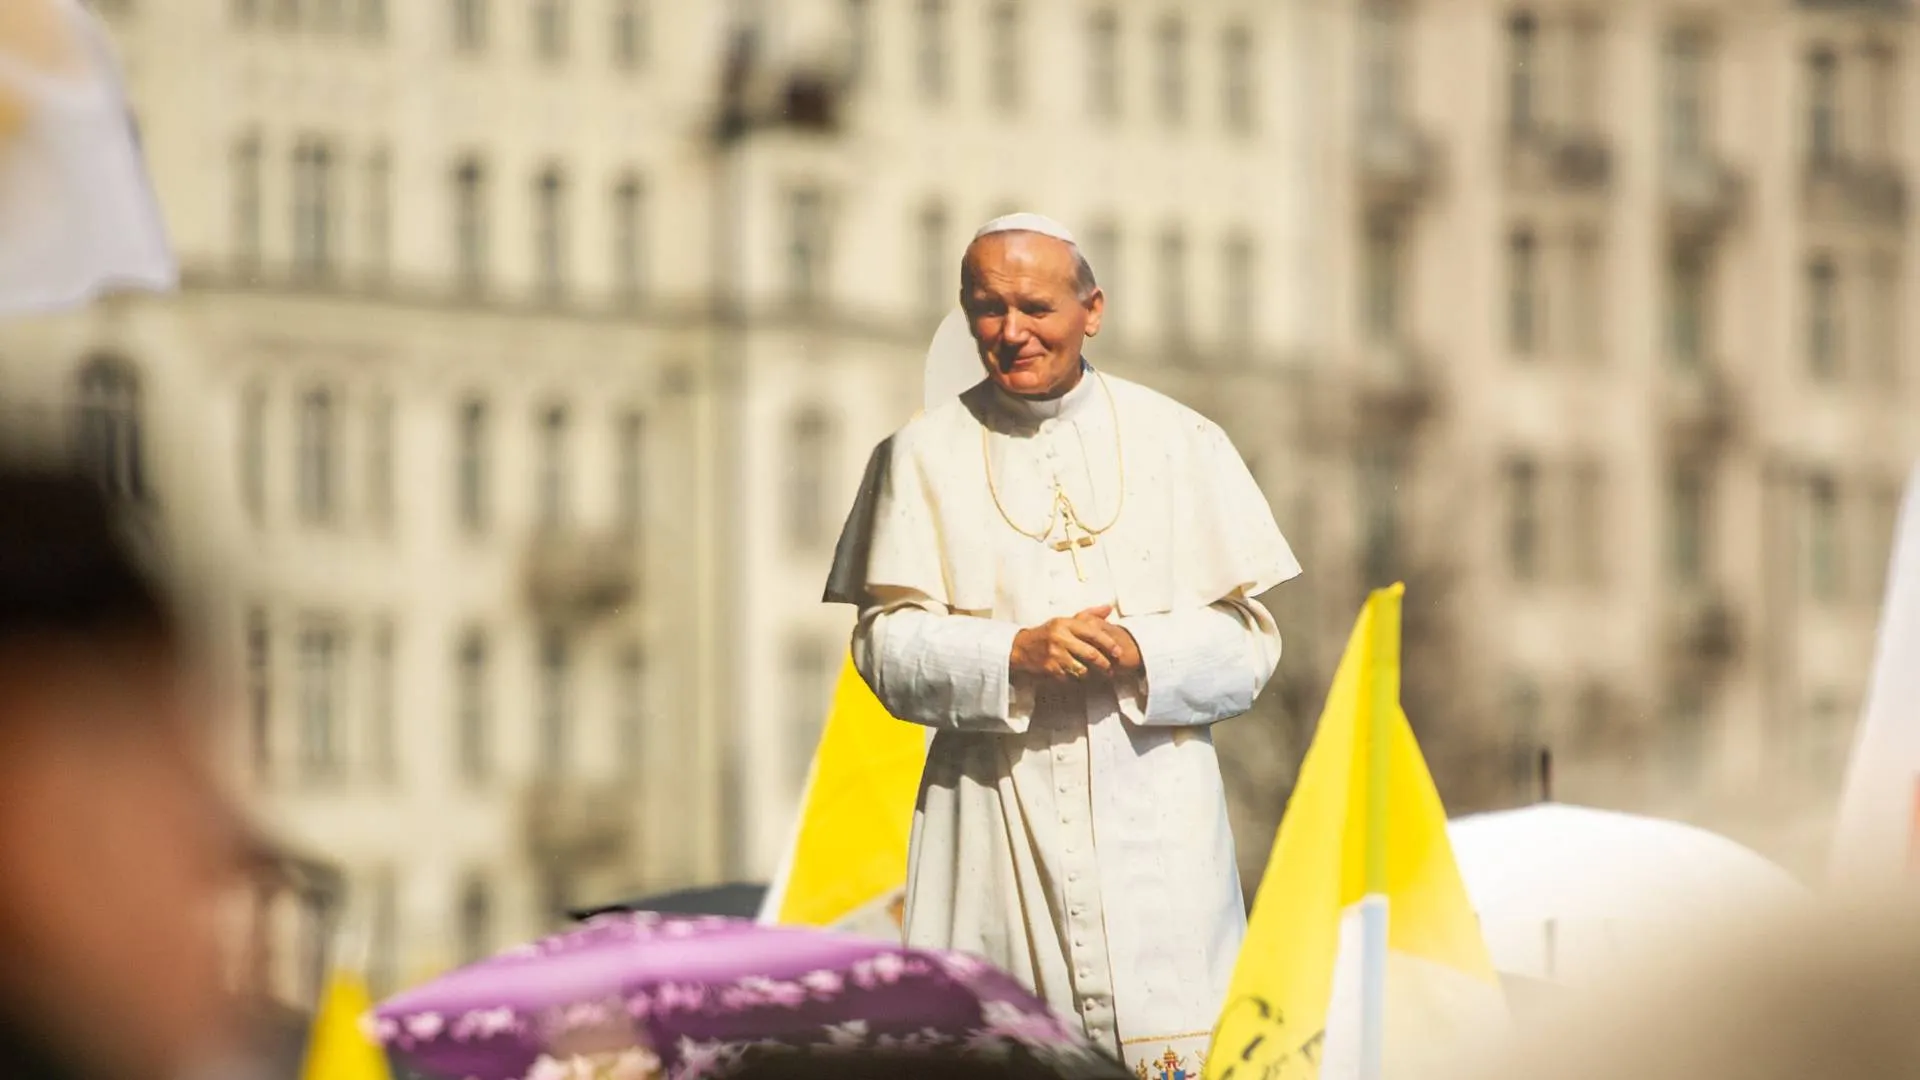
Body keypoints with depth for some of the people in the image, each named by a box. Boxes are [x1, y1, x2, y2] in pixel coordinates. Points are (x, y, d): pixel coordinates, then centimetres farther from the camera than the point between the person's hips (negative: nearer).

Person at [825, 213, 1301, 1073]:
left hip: (1153, 813, 0)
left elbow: (1248, 643, 6)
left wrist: (1139, 653, -14)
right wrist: (1014, 656, -14)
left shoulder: (1180, 444, 9)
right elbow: (886, 646, 3)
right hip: (991, 810, 0)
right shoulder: (926, 454, 9)